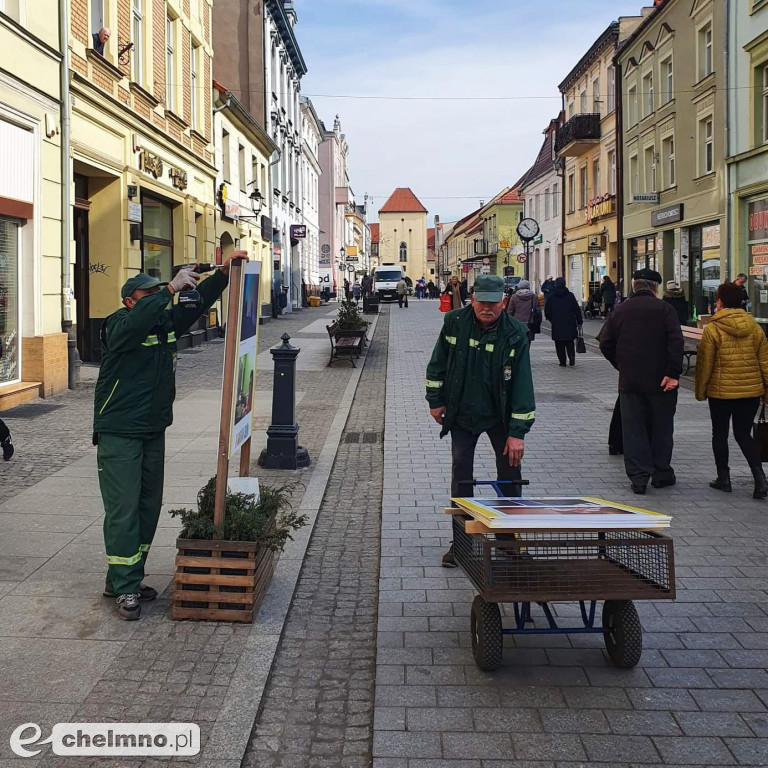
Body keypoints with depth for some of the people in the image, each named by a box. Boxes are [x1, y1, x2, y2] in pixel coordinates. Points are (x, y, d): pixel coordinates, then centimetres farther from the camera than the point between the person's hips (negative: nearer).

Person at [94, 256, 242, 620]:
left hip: (154, 432, 8)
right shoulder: (118, 326, -13)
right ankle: (125, 588, -1)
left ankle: (123, 579, 22)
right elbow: (137, 321, -35)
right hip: (118, 435, -8)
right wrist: (171, 288, -38)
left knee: (149, 508, 11)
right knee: (123, 510, -7)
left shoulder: (167, 322, 8)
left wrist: (222, 274, -5)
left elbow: (198, 303, 9)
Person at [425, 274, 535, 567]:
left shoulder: (515, 333, -17)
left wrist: (518, 432, -20)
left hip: (501, 415, -1)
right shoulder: (455, 322, -12)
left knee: (510, 473, 3)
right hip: (462, 414, 1)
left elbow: (522, 384, -17)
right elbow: (438, 363, 3)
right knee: (461, 474, 3)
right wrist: (435, 400, 3)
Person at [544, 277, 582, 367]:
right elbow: (577, 310, 1)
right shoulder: (570, 295, -2)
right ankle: (571, 356, -9)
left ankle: (562, 361, 4)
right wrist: (579, 322, 9)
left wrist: (551, 320, 21)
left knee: (559, 344, 7)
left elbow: (547, 311, 4)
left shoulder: (551, 296, -1)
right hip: (570, 325, 1)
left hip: (557, 326, -1)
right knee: (570, 342, 13)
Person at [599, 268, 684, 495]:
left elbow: (605, 343, 4)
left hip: (629, 381, 2)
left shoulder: (620, 310, 5)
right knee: (661, 427, 12)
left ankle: (638, 477, 4)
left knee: (633, 429, 7)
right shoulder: (664, 309, -5)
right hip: (660, 381, -2)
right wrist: (673, 373, -16)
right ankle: (661, 473, 19)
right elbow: (676, 342, -16)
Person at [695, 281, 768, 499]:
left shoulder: (712, 329, -12)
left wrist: (700, 390, 4)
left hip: (721, 392, -4)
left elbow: (704, 364, -8)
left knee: (720, 434, 13)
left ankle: (723, 477, 19)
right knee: (744, 434, 12)